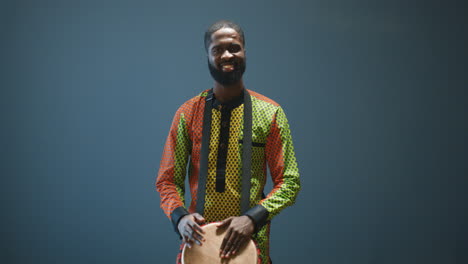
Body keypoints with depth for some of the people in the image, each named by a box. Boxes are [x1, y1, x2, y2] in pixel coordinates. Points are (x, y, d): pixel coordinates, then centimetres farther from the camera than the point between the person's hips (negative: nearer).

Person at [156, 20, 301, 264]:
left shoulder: (270, 113, -4)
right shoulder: (188, 113, -1)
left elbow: (289, 182, -4)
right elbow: (168, 181, 2)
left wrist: (253, 217, -18)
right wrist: (180, 215, -16)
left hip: (251, 242, -1)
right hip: (199, 240, 1)